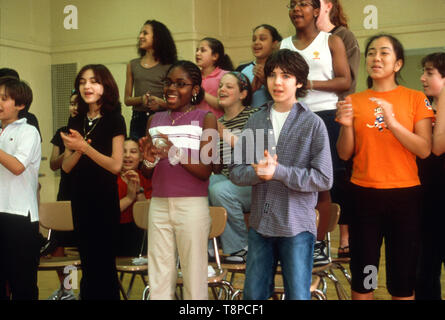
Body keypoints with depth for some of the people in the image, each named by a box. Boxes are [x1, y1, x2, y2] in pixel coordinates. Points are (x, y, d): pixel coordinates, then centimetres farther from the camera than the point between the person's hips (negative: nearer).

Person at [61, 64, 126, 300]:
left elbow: (116, 165, -14)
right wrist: (77, 149, -14)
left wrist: (85, 147, -21)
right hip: (80, 198, 6)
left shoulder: (114, 120, -8)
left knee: (104, 262, 2)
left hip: (104, 199, -5)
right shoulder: (76, 122, 8)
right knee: (87, 261, 15)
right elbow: (66, 167, 6)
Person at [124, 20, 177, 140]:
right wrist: (141, 99, -9)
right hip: (138, 120, 3)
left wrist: (160, 102, -17)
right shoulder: (133, 65, 14)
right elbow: (127, 99, 11)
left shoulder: (167, 67, 3)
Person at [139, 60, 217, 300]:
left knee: (194, 279, -1)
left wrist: (175, 152, -21)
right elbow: (148, 172, 15)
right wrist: (149, 159, -7)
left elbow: (205, 171, -7)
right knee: (158, 281, 6)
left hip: (192, 205, -4)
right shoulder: (155, 120, 13)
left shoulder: (205, 119, 0)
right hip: (159, 205, 4)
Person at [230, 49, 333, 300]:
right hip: (260, 223, 4)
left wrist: (278, 171, -18)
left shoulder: (313, 124, -5)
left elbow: (324, 179, -10)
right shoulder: (256, 121, 6)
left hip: (297, 226, -4)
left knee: (298, 295, 5)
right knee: (254, 294, 14)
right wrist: (257, 172, -17)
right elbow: (236, 171, 4)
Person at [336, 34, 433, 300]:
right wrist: (346, 125, -13)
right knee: (362, 277, 1)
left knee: (403, 278, 0)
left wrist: (392, 122, -18)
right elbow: (345, 154, 5)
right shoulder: (354, 101, 8)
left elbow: (425, 150, -6)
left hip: (404, 195, -1)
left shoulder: (416, 99, 3)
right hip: (364, 194, 1)